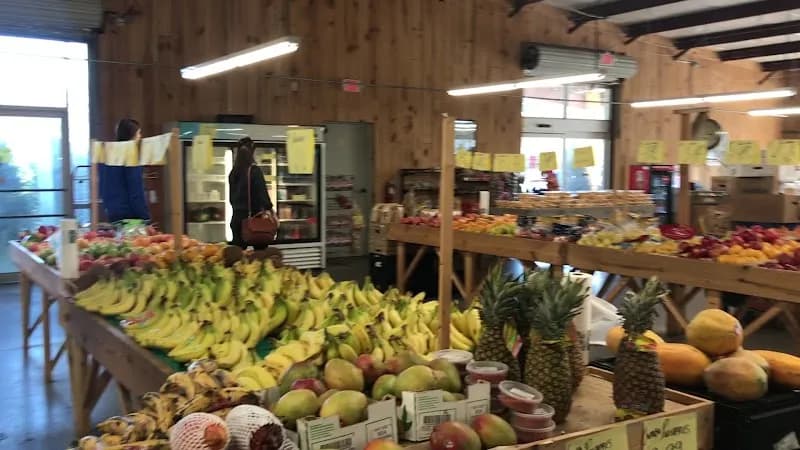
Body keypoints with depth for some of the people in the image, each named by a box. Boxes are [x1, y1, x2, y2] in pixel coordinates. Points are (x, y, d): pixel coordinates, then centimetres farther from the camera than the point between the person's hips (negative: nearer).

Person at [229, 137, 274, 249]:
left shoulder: (233, 173, 7)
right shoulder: (254, 170, -10)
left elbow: (232, 195, 15)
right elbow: (262, 191, -20)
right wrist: (268, 208, -24)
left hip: (237, 217, 6)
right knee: (260, 250, 3)